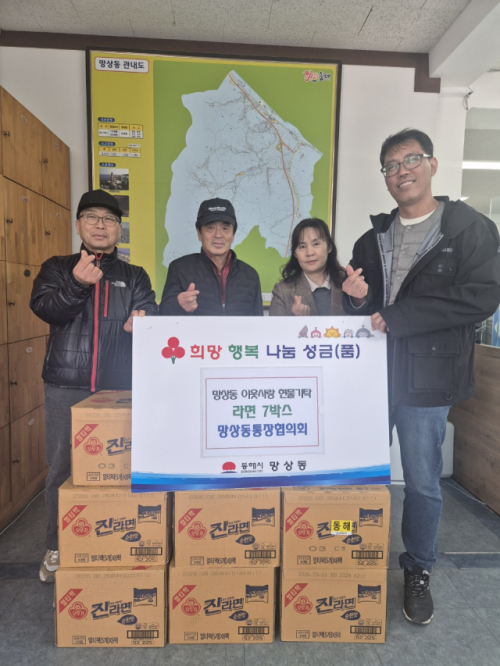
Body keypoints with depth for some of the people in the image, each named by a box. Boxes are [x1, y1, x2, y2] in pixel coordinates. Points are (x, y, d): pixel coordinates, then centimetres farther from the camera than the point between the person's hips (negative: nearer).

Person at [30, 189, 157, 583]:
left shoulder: (134, 277, 13)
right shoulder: (57, 268, 13)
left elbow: (151, 315, 1)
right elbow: (44, 308, -3)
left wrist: (142, 320, -23)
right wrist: (77, 284, -21)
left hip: (119, 388, 0)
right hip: (66, 387, 0)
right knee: (62, 466, 6)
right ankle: (58, 548, 24)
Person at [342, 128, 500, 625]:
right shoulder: (372, 241, 12)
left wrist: (395, 316, -19)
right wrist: (357, 299, -9)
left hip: (427, 378, -4)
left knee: (422, 482, 8)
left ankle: (418, 571, 33)